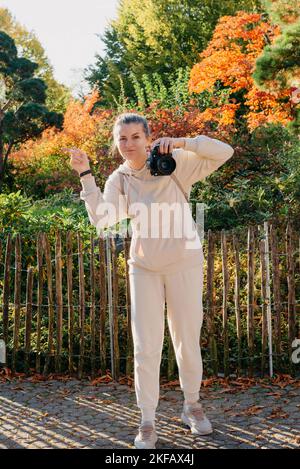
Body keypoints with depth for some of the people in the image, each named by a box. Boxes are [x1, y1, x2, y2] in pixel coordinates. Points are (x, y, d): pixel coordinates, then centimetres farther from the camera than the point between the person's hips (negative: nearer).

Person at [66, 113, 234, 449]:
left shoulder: (174, 163, -9)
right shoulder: (119, 179, 0)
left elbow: (224, 152, -17)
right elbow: (101, 218, -14)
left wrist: (181, 142, -27)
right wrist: (86, 175, -17)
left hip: (183, 263, -2)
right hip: (144, 267, 2)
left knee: (188, 341, 9)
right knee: (145, 348, 2)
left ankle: (191, 406, 32)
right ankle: (147, 423, 13)